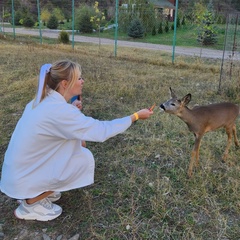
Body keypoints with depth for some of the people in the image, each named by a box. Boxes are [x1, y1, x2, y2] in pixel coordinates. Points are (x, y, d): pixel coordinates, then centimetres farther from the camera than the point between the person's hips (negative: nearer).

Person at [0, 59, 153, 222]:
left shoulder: (45, 100, 0)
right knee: (84, 158, -9)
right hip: (22, 179, -8)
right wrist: (136, 116, -14)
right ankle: (30, 204, 0)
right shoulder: (58, 110, -27)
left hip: (22, 168, 8)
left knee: (76, 141, 7)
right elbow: (101, 130, -24)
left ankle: (38, 191, 14)